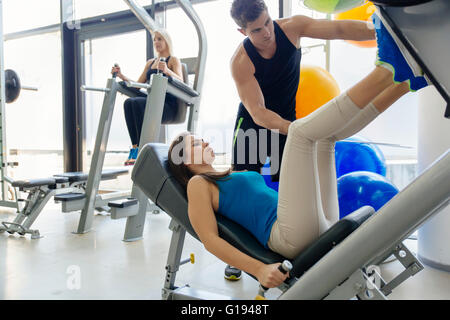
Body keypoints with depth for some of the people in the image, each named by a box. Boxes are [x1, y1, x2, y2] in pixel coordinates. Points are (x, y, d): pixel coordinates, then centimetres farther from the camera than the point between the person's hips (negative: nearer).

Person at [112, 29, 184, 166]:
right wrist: (121, 75, 11)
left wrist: (166, 71, -31)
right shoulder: (150, 62, 24)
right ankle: (135, 146, -31)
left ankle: (141, 148, -30)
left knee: (137, 102, -32)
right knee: (129, 102, -26)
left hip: (167, 105, -5)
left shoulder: (174, 60, 6)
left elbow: (181, 82, -14)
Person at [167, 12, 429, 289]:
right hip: (291, 235, -9)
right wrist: (259, 269, -23)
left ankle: (407, 80, 0)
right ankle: (387, 68, -16)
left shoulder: (234, 175, 29)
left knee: (327, 132, 12)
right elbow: (210, 239, -9)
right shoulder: (198, 184, 5)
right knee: (302, 129, -15)